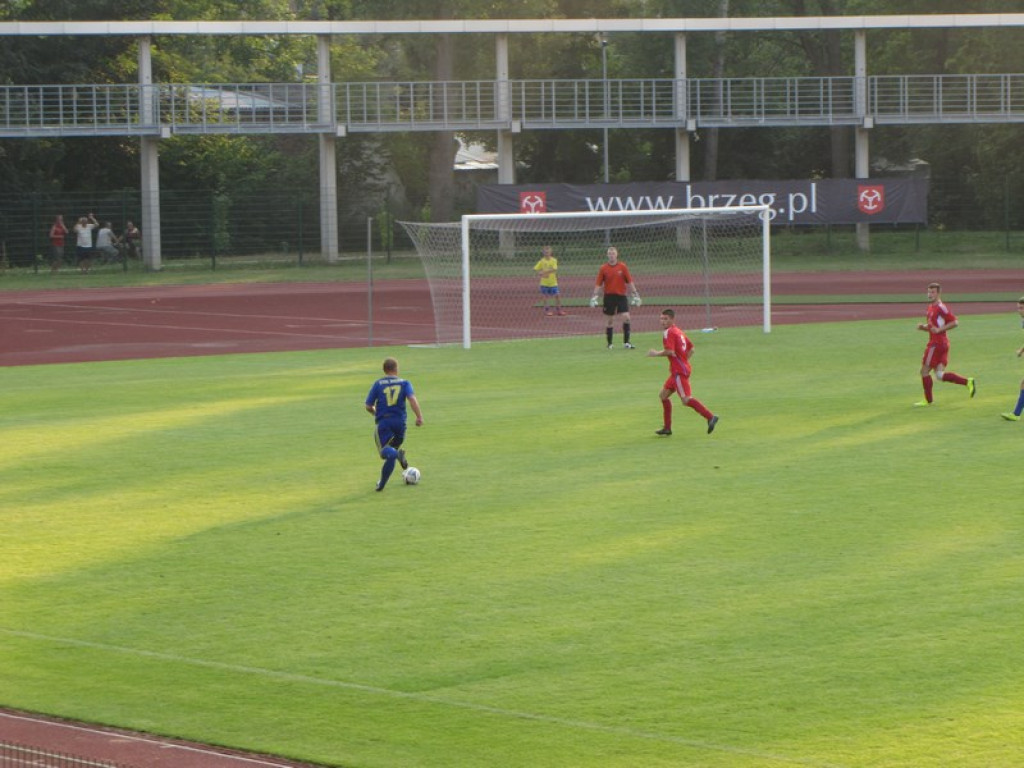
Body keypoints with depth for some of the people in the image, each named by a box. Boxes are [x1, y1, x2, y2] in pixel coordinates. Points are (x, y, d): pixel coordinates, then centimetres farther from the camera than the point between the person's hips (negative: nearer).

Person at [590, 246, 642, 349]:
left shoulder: (622, 267, 0)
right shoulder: (603, 268, 0)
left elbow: (629, 281, 3)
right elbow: (598, 284, 3)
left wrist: (635, 295, -1)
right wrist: (594, 297, -5)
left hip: (621, 295, 0)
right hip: (609, 296, 0)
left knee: (626, 317, -12)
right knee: (610, 320, 5)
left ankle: (626, 342, -5)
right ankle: (609, 343, 15)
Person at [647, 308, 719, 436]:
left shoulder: (668, 333, -11)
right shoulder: (679, 331, 18)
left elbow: (670, 351, -23)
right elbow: (691, 349, 23)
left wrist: (657, 353, -8)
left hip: (679, 371, -10)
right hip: (677, 371, 10)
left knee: (686, 399, -15)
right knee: (663, 395, 15)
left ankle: (710, 417, -22)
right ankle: (667, 428, 17)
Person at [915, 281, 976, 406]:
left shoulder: (941, 308, -13)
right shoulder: (931, 308, 16)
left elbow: (955, 323, -18)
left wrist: (939, 329, -22)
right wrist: (923, 327, 6)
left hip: (937, 344, -9)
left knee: (925, 371, 0)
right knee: (940, 375, 5)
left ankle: (928, 400, 10)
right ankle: (968, 382, 4)